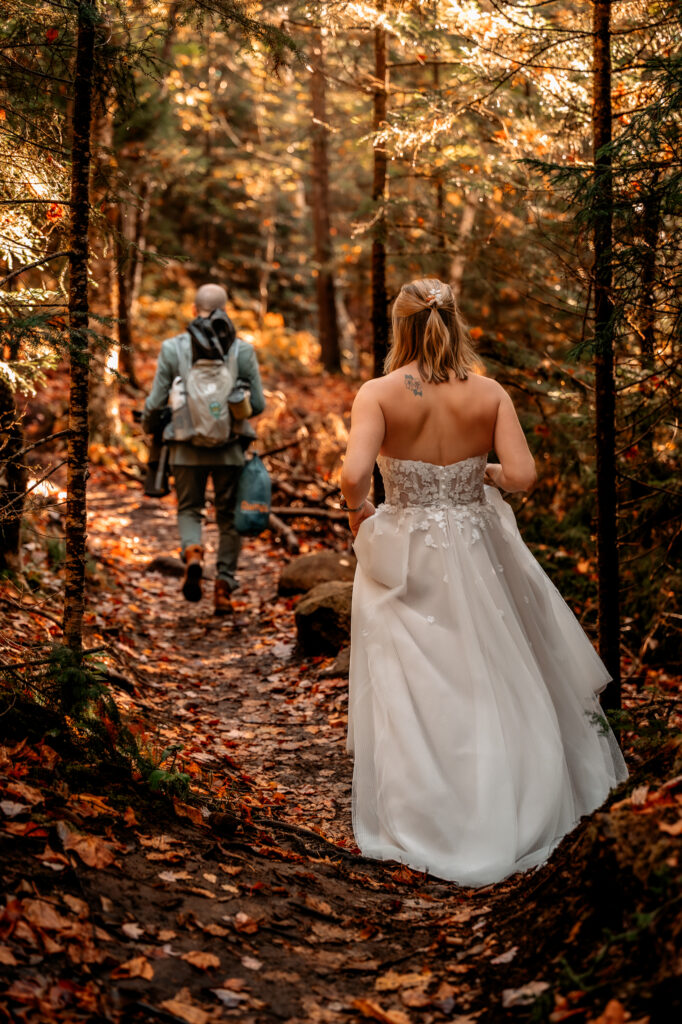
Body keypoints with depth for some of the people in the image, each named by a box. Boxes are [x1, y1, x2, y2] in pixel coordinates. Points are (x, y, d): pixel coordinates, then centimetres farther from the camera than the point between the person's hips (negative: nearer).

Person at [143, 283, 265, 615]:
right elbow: (257, 404, 1)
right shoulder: (243, 350, -2)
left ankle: (193, 554, -14)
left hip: (188, 446, 0)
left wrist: (148, 425, 20)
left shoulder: (173, 348, -4)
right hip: (230, 447, 0)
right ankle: (224, 587, 11)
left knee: (189, 509, 16)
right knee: (228, 515, 13)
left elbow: (156, 401, -1)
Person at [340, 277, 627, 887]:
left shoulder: (380, 394, -13)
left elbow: (353, 475, -25)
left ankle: (422, 827, 21)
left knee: (413, 693, 11)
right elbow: (522, 476, -13)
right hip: (477, 552, 2)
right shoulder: (490, 394, -7)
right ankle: (511, 816, 33)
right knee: (493, 685, 18)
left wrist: (358, 510, -4)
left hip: (404, 556, -2)